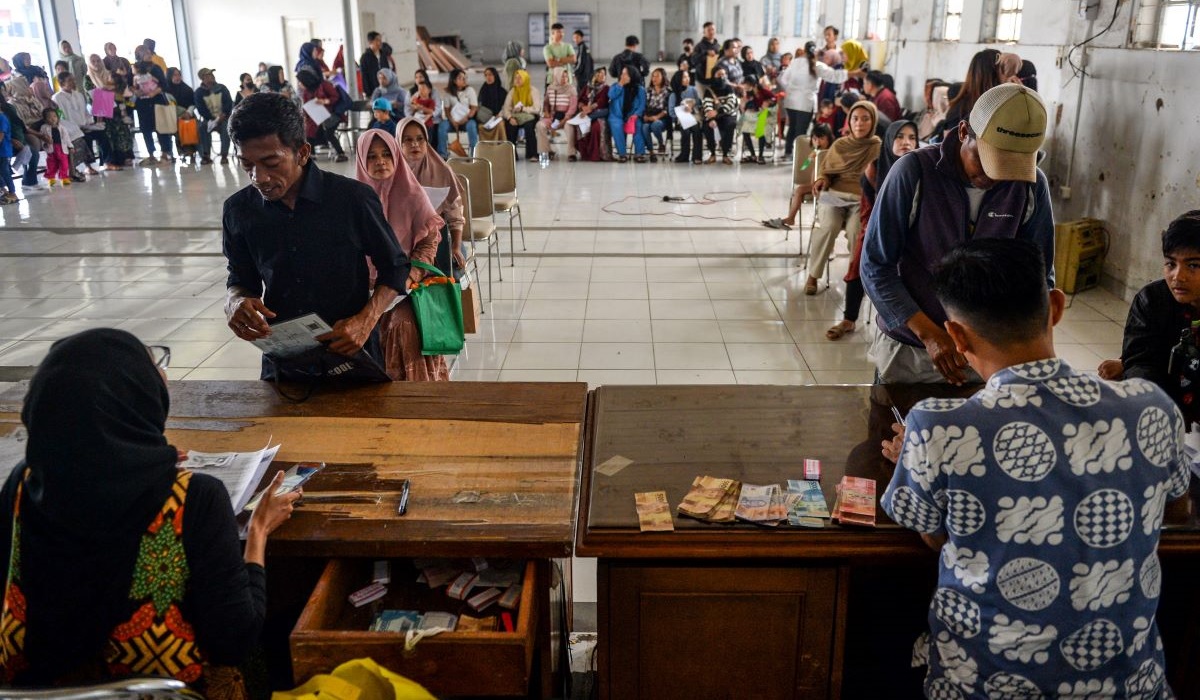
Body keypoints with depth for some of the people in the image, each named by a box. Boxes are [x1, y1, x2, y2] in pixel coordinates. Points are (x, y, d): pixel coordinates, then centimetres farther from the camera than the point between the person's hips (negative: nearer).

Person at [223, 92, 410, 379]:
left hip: (351, 353, -2)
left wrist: (366, 321, -14)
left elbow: (394, 267, 2)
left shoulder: (353, 198, -8)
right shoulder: (238, 210, 1)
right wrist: (235, 302, -9)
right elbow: (241, 280, 15)